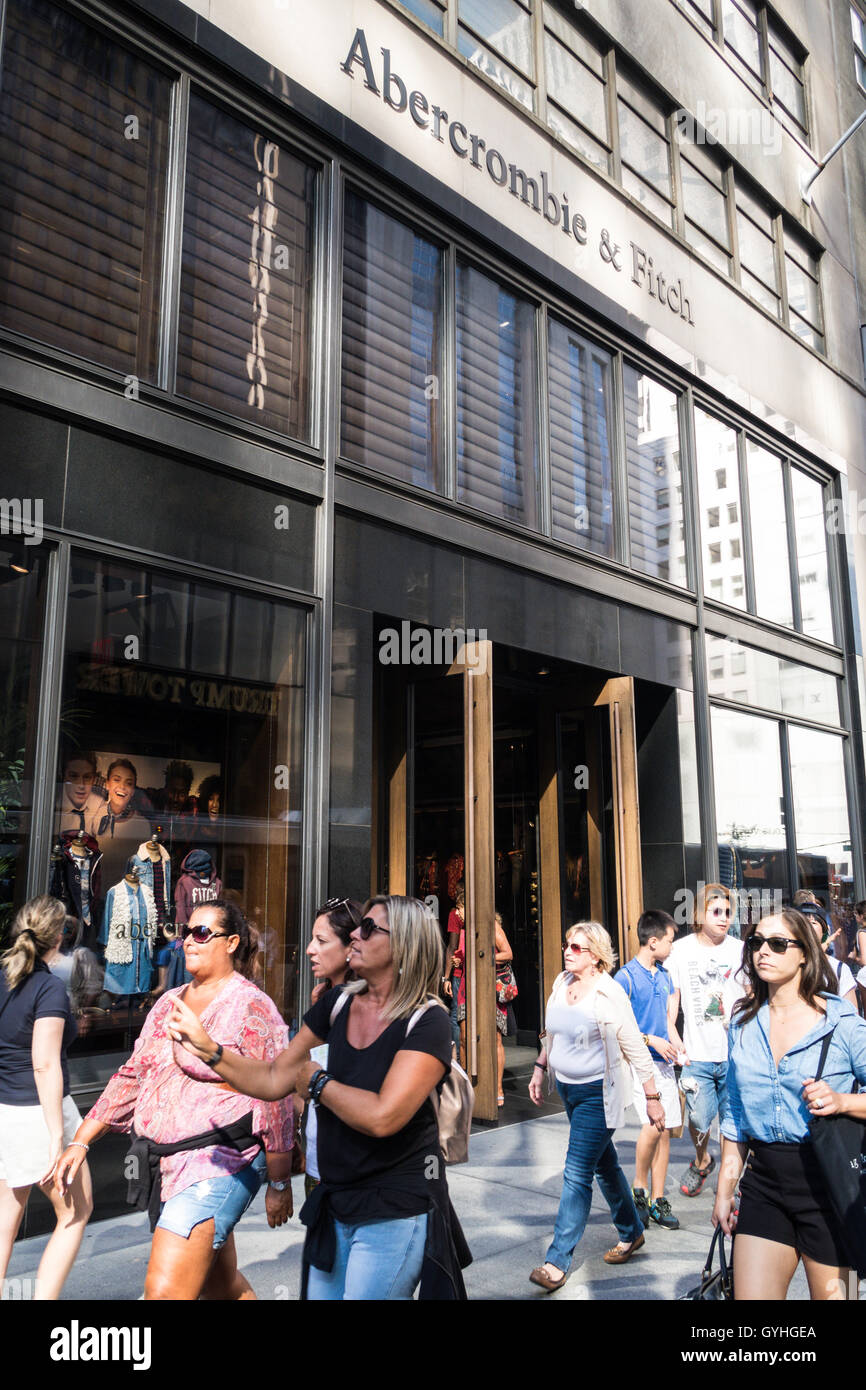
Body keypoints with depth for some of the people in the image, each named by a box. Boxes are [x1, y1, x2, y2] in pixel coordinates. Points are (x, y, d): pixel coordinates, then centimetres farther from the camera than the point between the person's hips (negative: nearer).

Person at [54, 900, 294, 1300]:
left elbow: (274, 1100, -10)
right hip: (161, 1163, 7)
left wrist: (279, 1184, -8)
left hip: (218, 1165, -7)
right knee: (223, 1287, 18)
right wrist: (81, 1142, 11)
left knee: (164, 1289, -15)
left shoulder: (251, 1007, -10)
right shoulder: (169, 1003, 12)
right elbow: (132, 1076, 17)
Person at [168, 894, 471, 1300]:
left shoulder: (427, 1020, -19)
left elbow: (382, 1117, -28)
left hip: (395, 1212, -6)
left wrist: (316, 1081, -13)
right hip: (334, 1201, 6)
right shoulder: (337, 1004, 0)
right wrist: (208, 1047, -9)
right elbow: (273, 1080, 3)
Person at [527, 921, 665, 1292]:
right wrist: (540, 1067, 13)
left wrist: (652, 1098, -11)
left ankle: (558, 1261, 0)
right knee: (604, 1164, 20)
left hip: (597, 1094, -7)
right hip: (567, 1088, 7)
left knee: (577, 1174, -7)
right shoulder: (561, 983, 1)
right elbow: (551, 1032, 17)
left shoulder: (609, 995, -18)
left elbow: (636, 1050, -13)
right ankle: (631, 1232, 38)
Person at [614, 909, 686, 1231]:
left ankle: (657, 1200, 17)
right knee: (653, 1124, -17)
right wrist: (651, 1040, -15)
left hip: (663, 1062, 7)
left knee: (665, 1129, 6)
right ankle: (639, 1188, 5)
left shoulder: (664, 975, 13)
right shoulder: (626, 977, -10)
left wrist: (677, 1045, 3)